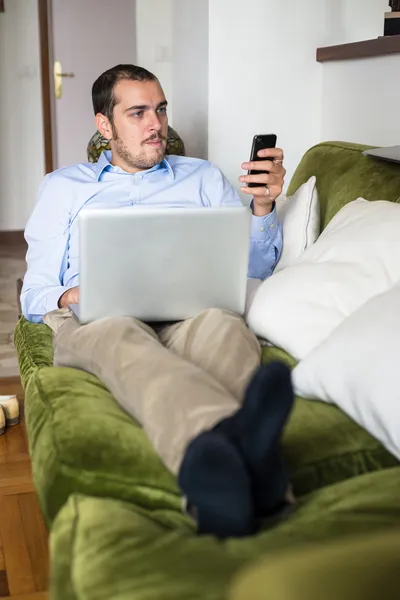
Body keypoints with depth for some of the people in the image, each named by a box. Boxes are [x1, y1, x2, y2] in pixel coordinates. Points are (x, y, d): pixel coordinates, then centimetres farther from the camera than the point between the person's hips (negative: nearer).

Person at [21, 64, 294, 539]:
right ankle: (227, 443, -72)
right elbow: (34, 294, 20)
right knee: (121, 335, -40)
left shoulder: (203, 178, 29)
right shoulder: (63, 187, 28)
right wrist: (67, 298, -5)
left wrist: (263, 207, 1)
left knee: (223, 326, -37)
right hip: (93, 321, -1)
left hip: (188, 314, 2)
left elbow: (254, 268, 21)